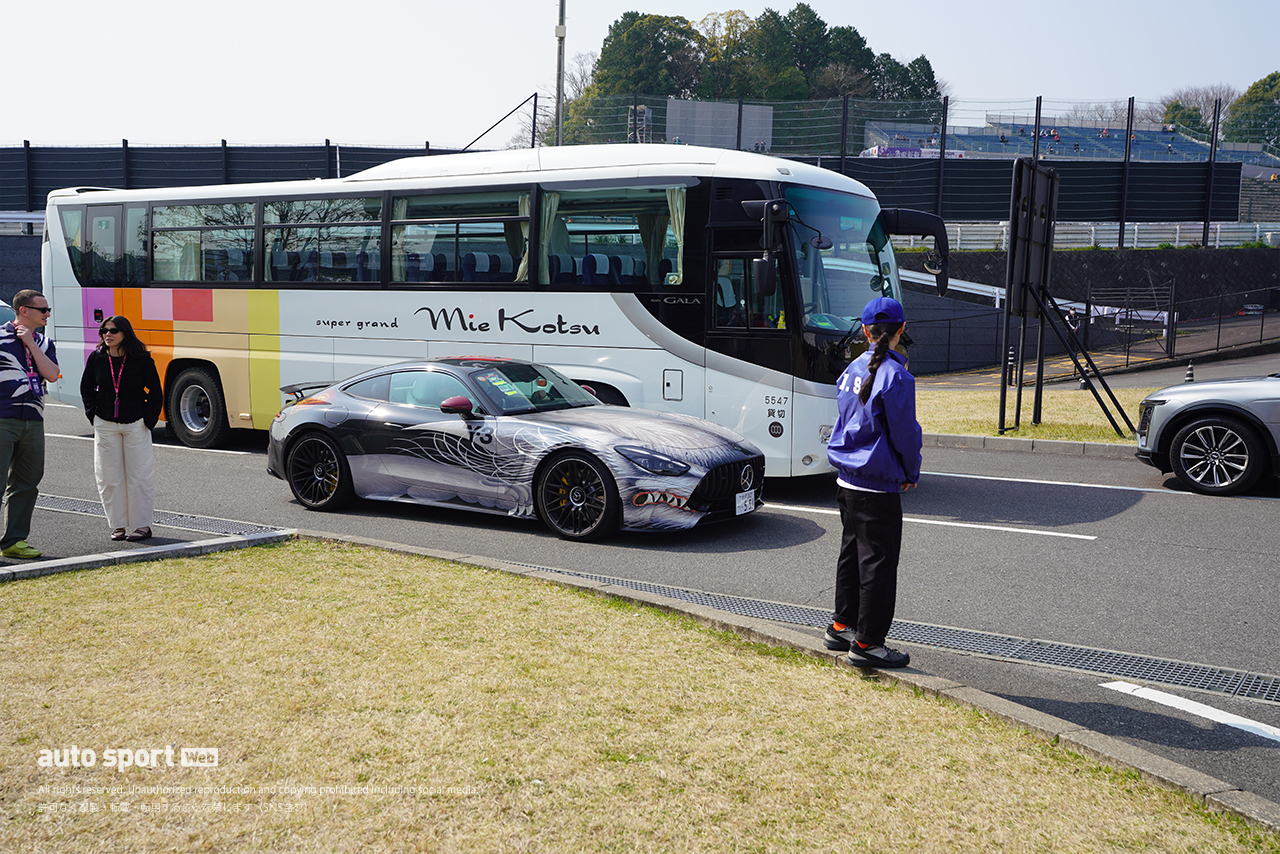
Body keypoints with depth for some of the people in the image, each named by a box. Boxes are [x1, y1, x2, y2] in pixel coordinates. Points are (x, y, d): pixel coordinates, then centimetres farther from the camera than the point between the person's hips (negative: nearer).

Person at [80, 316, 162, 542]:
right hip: (105, 425, 3)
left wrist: (148, 418, -5)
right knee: (109, 477, 5)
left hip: (135, 425, -3)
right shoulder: (96, 358, 1)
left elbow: (155, 392, 0)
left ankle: (143, 525, 7)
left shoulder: (141, 360, -7)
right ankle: (118, 525, 16)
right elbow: (86, 388, 15)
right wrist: (93, 413, 6)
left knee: (139, 476, 0)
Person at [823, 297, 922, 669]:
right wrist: (911, 473, 3)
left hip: (847, 481, 8)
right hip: (879, 487, -8)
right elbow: (905, 433, -13)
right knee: (878, 563, 1)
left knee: (851, 553, 19)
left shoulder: (852, 369, 6)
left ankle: (841, 626, 30)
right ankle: (866, 643, 7)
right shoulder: (896, 376, -16)